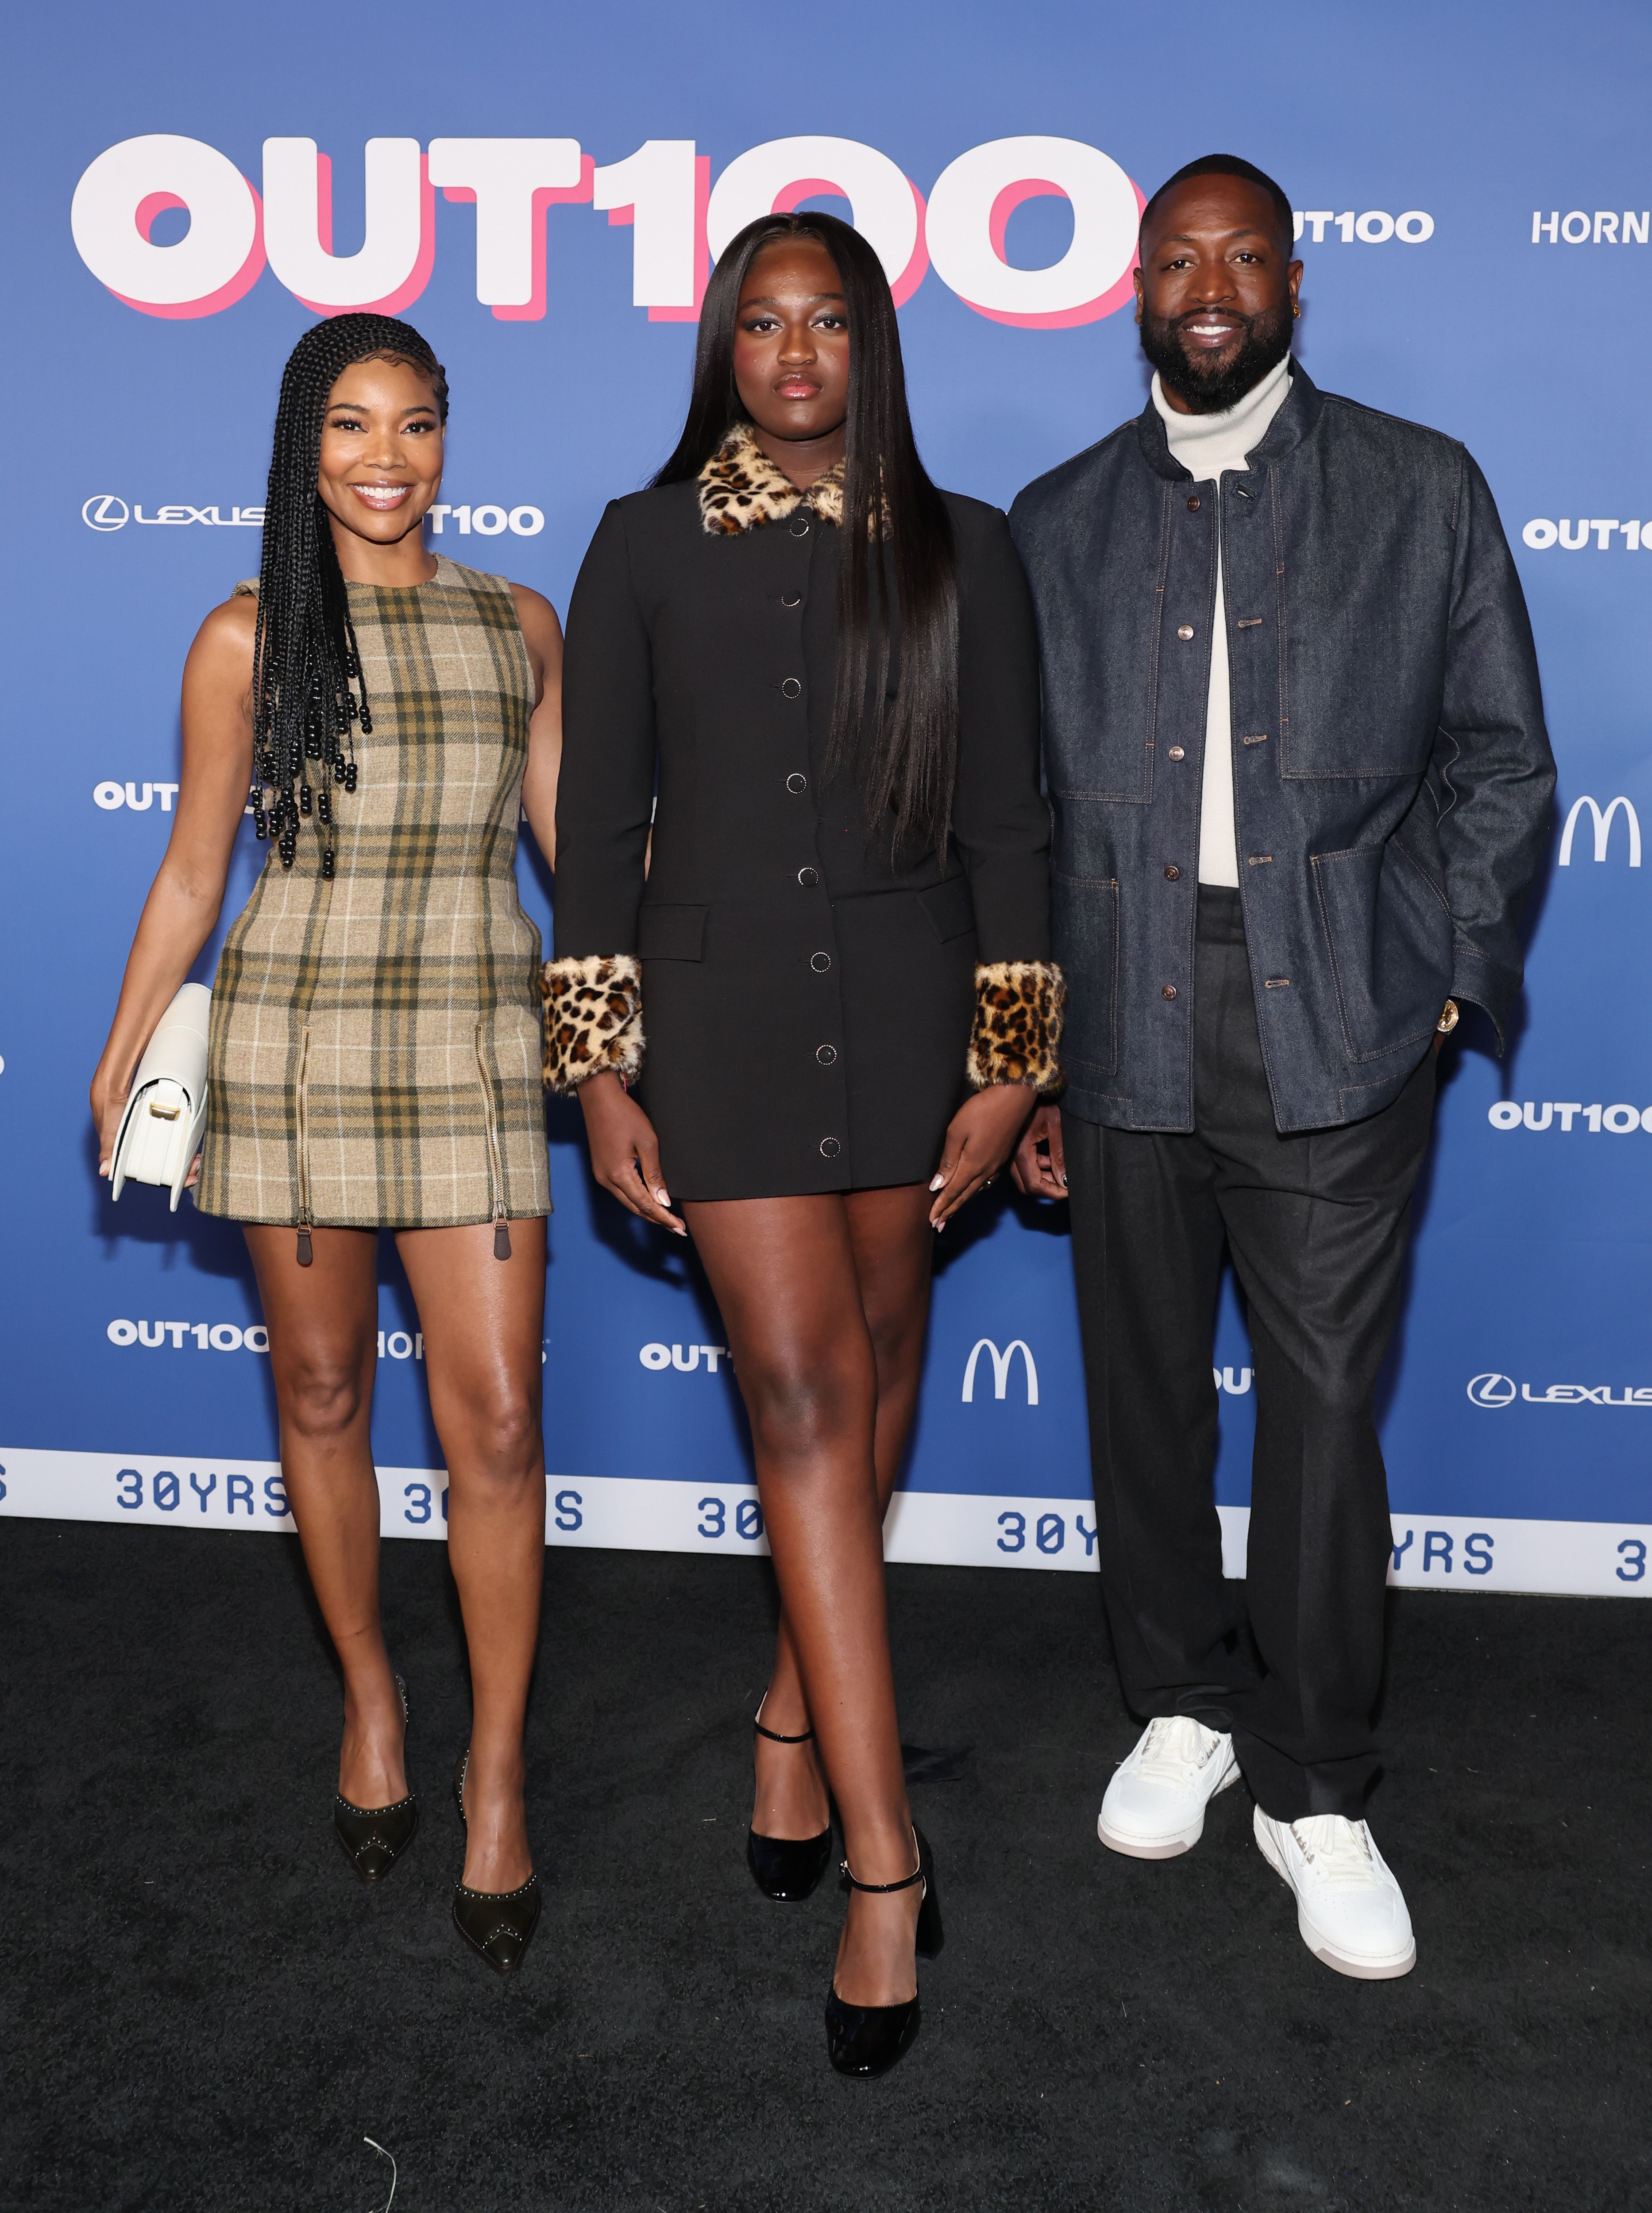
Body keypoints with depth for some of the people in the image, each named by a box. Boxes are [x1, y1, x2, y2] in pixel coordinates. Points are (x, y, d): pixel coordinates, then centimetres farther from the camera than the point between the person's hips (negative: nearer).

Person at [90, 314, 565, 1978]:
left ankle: (496, 1770, 13)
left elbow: (578, 839, 11)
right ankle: (369, 1698, 33)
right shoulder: (248, 639, 3)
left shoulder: (519, 625, 8)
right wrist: (119, 1065, 10)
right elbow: (193, 865, 8)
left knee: (495, 1420, -3)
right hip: (289, 1047, 0)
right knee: (320, 1393, 11)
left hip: (473, 1051, 0)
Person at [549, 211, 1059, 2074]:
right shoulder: (645, 549, 4)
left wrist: (1008, 1063, -1)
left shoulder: (957, 551, 5)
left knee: (871, 1380, 10)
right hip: (720, 1012, -2)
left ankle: (796, 1713, 33)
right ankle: (885, 1861, -4)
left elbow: (1006, 819, 4)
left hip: (909, 1012, 2)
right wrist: (601, 1076, -2)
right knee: (803, 1391, -9)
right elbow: (598, 821, 3)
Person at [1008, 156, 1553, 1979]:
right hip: (1124, 1026, 2)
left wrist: (1446, 977, -3)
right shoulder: (1057, 523, 12)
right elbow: (1018, 805, 10)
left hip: (1337, 1029, -2)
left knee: (1324, 1405, 1)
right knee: (1145, 1390, 11)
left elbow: (1499, 761, 8)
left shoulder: (1423, 492, 7)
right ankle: (1183, 1708, 32)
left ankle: (1313, 1789, 18)